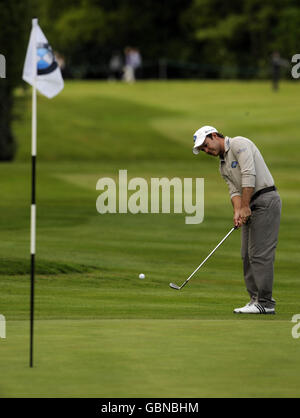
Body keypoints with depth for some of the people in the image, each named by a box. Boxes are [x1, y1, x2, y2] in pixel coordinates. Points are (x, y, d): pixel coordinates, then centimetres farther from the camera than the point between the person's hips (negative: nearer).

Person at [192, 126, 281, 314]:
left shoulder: (238, 144, -8)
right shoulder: (223, 166, 20)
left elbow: (249, 175, -18)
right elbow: (235, 190, 9)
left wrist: (245, 207, -18)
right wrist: (237, 211, -11)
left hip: (265, 199, -10)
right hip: (249, 207, 10)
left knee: (260, 253, -12)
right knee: (247, 255, 7)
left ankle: (265, 302, -12)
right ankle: (256, 299, 9)